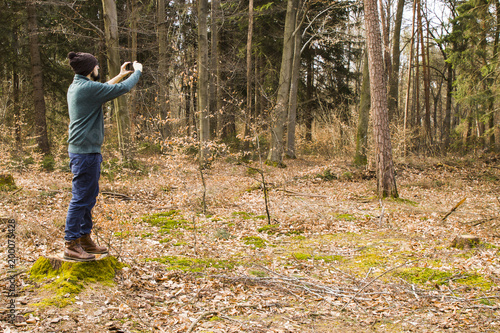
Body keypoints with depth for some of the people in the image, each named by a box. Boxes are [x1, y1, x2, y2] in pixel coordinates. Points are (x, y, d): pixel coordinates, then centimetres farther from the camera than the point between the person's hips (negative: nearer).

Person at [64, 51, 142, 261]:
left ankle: (85, 240, 25)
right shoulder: (87, 88, -17)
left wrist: (120, 76, 30)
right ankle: (71, 245, -1)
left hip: (84, 151, 11)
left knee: (88, 197, 17)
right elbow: (123, 89, -12)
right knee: (81, 198, -6)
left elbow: (102, 90, 31)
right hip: (86, 152, -11)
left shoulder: (77, 87, 13)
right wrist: (137, 71, 4)